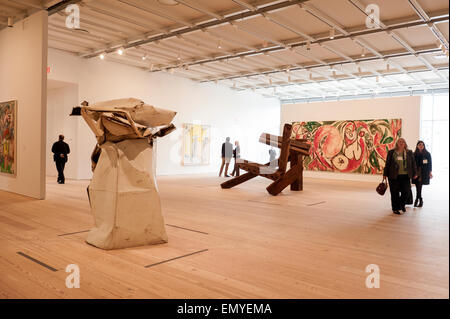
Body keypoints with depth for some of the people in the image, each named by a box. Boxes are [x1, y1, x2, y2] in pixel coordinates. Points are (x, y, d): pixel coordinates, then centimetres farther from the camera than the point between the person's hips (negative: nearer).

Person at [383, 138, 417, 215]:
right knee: (395, 193, 2)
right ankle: (395, 208, 15)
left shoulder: (409, 153, 8)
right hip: (394, 176, -1)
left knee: (406, 191, -2)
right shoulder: (391, 152, 3)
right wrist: (385, 174, 4)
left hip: (405, 176, 2)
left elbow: (413, 163, 12)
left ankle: (402, 204, 25)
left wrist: (414, 174, 11)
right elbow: (387, 164, 4)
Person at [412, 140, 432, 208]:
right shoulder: (414, 154, 6)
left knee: (419, 186, -7)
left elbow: (429, 164, 5)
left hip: (424, 173, -1)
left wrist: (430, 172, 1)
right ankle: (420, 200, 12)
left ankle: (417, 199, 4)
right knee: (418, 186, 0)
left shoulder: (427, 154, 3)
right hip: (416, 172, 2)